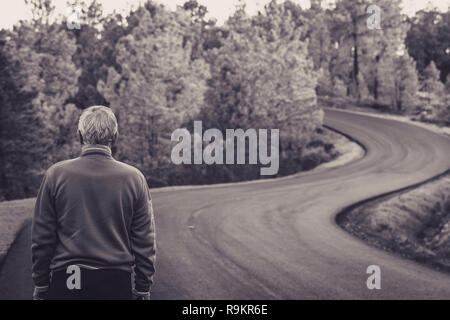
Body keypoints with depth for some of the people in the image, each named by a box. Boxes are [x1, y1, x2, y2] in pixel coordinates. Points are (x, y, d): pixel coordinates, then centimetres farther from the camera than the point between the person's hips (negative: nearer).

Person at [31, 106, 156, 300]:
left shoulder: (56, 175, -1)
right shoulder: (134, 178, -1)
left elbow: (41, 239, 1)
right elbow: (144, 242, 1)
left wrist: (40, 287, 8)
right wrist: (143, 291, 8)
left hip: (65, 284, 0)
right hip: (118, 284, 0)